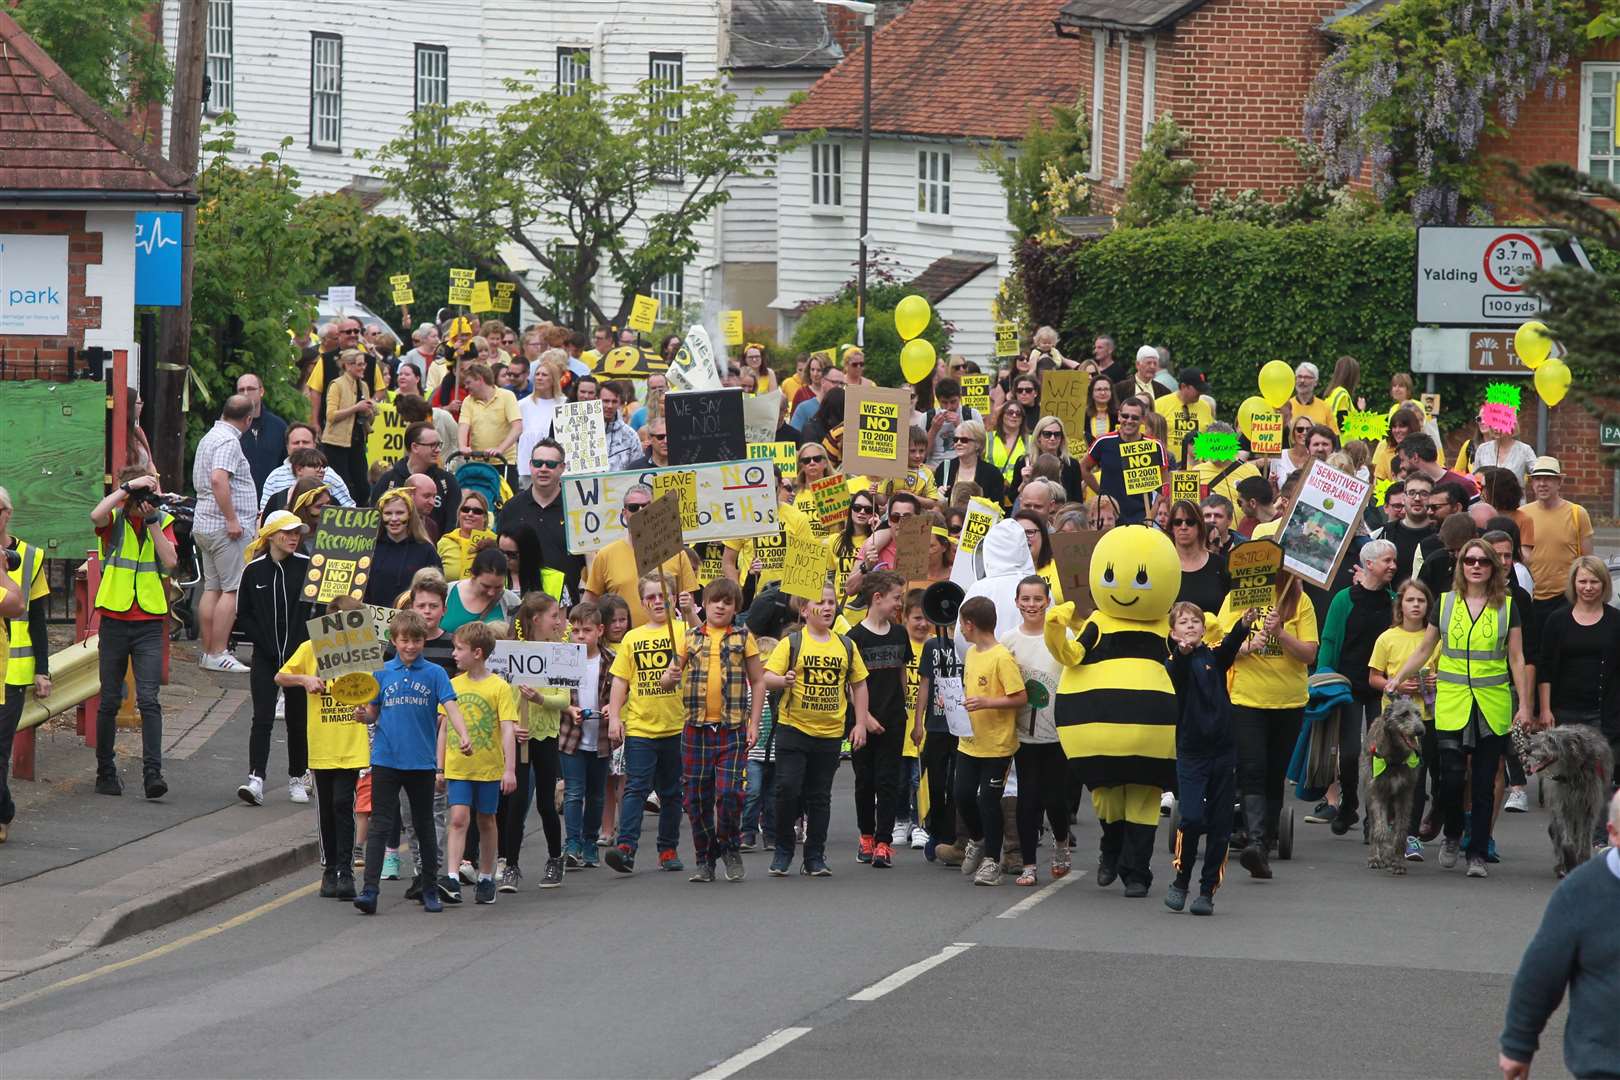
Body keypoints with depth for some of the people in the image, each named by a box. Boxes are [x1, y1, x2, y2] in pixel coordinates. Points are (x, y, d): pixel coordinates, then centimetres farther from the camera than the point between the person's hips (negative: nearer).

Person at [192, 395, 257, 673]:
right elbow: (219, 479, -27)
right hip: (224, 526, -10)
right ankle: (218, 654, -12)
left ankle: (208, 652, 10)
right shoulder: (228, 441, -14)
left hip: (203, 524, 10)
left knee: (212, 588, 10)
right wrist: (232, 519, -24)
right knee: (233, 590, -8)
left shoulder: (209, 437, 17)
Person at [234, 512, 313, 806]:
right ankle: (255, 780, -16)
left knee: (298, 720, 8)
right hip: (265, 656, 0)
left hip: (299, 654, 0)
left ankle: (297, 779, 20)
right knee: (262, 718, -10)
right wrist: (262, 641, -6)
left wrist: (306, 644, -11)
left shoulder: (308, 567, -1)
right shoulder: (254, 571, 2)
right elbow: (243, 615, 5)